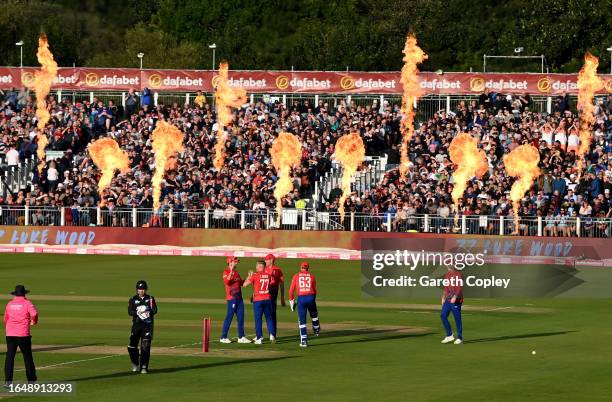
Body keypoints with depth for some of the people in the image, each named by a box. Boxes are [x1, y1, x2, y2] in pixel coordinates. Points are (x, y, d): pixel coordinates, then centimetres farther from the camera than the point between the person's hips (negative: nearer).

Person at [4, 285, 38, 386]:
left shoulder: (9, 304, 9)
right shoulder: (27, 303, -3)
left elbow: (5, 319, 17)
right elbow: (34, 314, -19)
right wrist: (34, 321, 2)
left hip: (10, 335, 3)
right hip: (23, 335, -3)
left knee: (9, 357, 2)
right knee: (27, 356, 9)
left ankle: (8, 380, -7)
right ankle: (32, 380, 14)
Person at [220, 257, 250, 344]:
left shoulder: (236, 272, 16)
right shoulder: (226, 272, -8)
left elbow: (241, 283, 21)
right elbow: (226, 281, -27)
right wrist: (231, 271, -32)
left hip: (239, 297, 8)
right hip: (231, 298, -8)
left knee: (241, 317, 8)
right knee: (229, 317, -7)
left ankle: (241, 337, 14)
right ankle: (223, 337, -2)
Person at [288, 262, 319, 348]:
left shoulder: (296, 276, 6)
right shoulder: (312, 276, 8)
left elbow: (291, 290, 2)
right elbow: (315, 290, 11)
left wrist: (291, 301, 10)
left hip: (301, 298, -1)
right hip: (311, 297, 1)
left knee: (302, 320, 3)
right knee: (314, 315, 29)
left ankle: (304, 340, -1)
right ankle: (316, 330, 49)